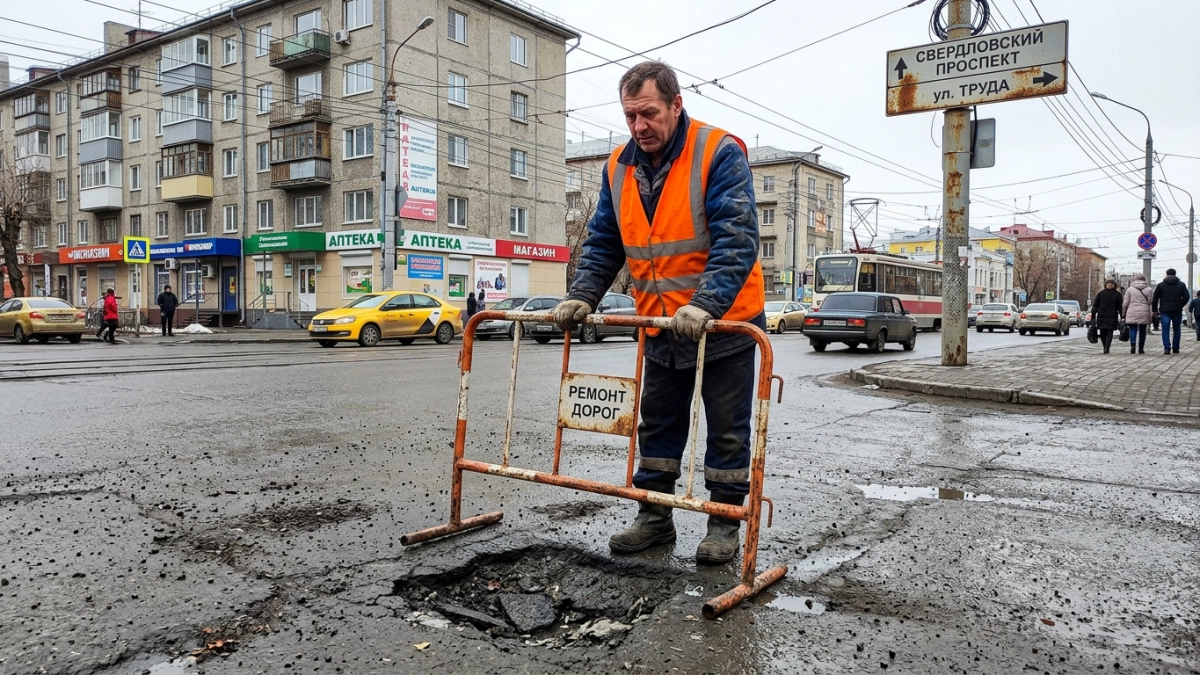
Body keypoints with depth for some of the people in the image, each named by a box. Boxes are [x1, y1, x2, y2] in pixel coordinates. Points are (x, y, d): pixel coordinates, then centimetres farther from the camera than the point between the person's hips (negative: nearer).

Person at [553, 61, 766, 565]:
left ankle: (724, 523, 20)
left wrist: (705, 304, -36)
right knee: (657, 425, 14)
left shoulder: (719, 154, -15)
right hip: (660, 329, 6)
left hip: (726, 324, -5)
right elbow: (602, 244, 9)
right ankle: (654, 518, 27)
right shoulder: (619, 167, 3)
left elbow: (737, 239, -24)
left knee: (727, 430, 6)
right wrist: (582, 296, -5)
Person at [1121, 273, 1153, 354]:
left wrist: (1123, 313, 10)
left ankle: (1133, 344, -24)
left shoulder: (1130, 289, 2)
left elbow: (1125, 303, 2)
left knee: (1133, 330, 0)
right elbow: (1151, 301, -1)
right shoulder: (1149, 289, 3)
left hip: (1132, 313, -1)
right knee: (1142, 331, 9)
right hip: (1144, 313, 1)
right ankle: (1141, 349, 13)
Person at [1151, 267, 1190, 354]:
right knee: (1176, 329, 11)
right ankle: (1175, 348, 14)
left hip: (1165, 311, -1)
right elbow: (1187, 296, -5)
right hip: (1177, 311, 1)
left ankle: (1167, 348, -13)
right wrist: (1181, 305, 7)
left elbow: (1155, 298, 0)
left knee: (1165, 330, -2)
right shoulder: (1181, 285, 4)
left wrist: (1155, 310, 6)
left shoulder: (1161, 285, 3)